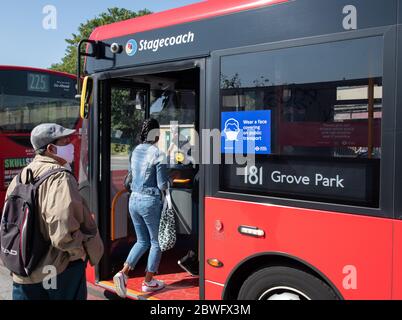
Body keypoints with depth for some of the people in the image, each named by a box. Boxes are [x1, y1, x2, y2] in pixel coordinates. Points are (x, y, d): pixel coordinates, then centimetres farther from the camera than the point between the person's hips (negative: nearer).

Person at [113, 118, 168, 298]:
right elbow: (163, 185, -14)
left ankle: (123, 273, 7)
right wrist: (169, 183, 6)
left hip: (134, 199, 7)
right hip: (150, 201, -7)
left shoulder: (136, 151, 7)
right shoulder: (158, 154, -15)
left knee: (142, 241, 20)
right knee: (156, 242, 11)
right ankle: (148, 282, 20)